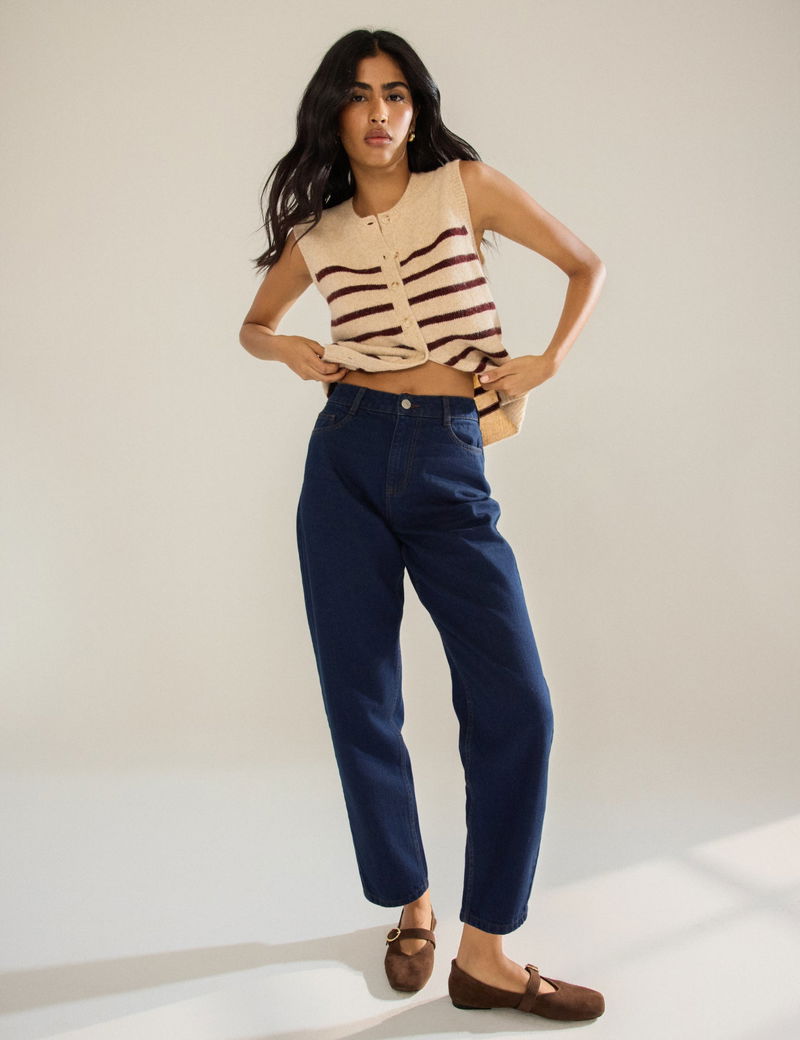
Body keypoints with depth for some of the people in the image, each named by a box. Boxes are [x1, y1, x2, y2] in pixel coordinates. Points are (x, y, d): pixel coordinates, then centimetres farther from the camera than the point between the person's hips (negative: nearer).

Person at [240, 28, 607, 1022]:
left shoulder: (466, 185, 5)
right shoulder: (315, 233, 10)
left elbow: (586, 264, 13)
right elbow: (253, 323, 27)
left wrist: (547, 360, 0)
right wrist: (286, 349, 5)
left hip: (451, 470, -1)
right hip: (349, 461, 2)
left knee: (515, 702, -10)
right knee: (361, 702, 4)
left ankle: (484, 950, 3)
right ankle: (412, 905, 24)